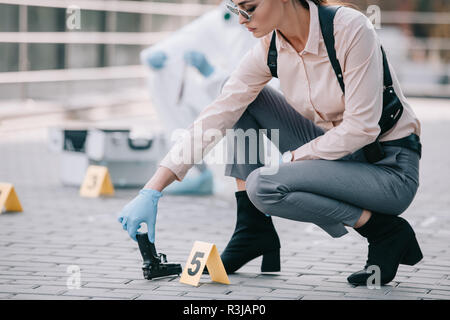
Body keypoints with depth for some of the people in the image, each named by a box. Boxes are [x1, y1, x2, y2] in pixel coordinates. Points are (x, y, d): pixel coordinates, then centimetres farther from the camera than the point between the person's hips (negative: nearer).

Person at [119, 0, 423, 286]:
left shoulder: (350, 29, -23)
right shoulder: (269, 52, -4)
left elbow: (361, 127, -24)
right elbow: (214, 119, -6)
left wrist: (288, 160, -15)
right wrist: (151, 192, -11)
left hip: (390, 167, -7)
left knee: (263, 186, -26)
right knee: (241, 101, -1)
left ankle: (384, 231, -11)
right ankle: (253, 231, 1)